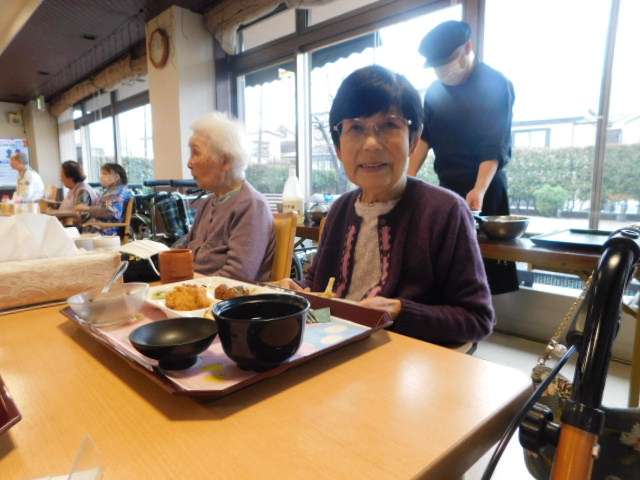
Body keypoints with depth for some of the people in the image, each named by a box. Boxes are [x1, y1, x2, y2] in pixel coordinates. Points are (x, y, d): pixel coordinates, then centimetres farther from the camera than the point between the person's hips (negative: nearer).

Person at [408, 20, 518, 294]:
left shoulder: (495, 85, -8)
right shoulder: (435, 90, 9)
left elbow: (495, 147, -15)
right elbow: (424, 135, 6)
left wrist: (478, 190, -29)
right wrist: (409, 177, -8)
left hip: (484, 188, -5)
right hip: (447, 187, 5)